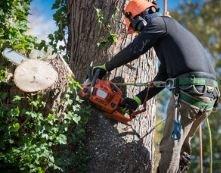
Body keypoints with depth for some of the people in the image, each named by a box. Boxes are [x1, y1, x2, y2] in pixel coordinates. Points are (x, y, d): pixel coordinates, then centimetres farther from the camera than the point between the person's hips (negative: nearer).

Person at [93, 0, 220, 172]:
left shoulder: (158, 22, 6)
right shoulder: (169, 31, 31)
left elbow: (133, 50, 3)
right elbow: (162, 77, 27)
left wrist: (105, 67, 15)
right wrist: (138, 100, 23)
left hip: (190, 88, -9)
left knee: (171, 146, -5)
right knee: (182, 144, 16)